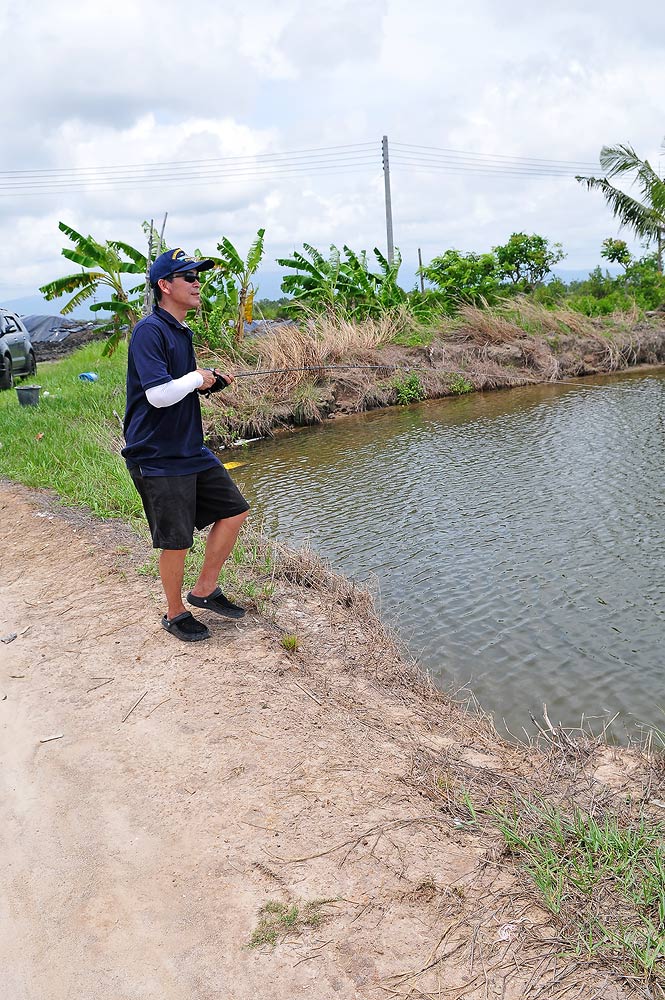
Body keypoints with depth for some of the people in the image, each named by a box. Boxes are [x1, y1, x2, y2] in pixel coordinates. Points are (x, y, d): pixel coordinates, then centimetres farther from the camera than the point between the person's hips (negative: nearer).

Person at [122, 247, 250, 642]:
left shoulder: (181, 332, 12)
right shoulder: (149, 331, -17)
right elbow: (158, 394, -26)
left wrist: (210, 383, 6)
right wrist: (197, 377, -11)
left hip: (192, 450, 9)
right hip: (157, 458, -9)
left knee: (234, 509, 11)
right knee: (176, 541, 0)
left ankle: (205, 590, 24)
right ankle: (176, 614, 22)